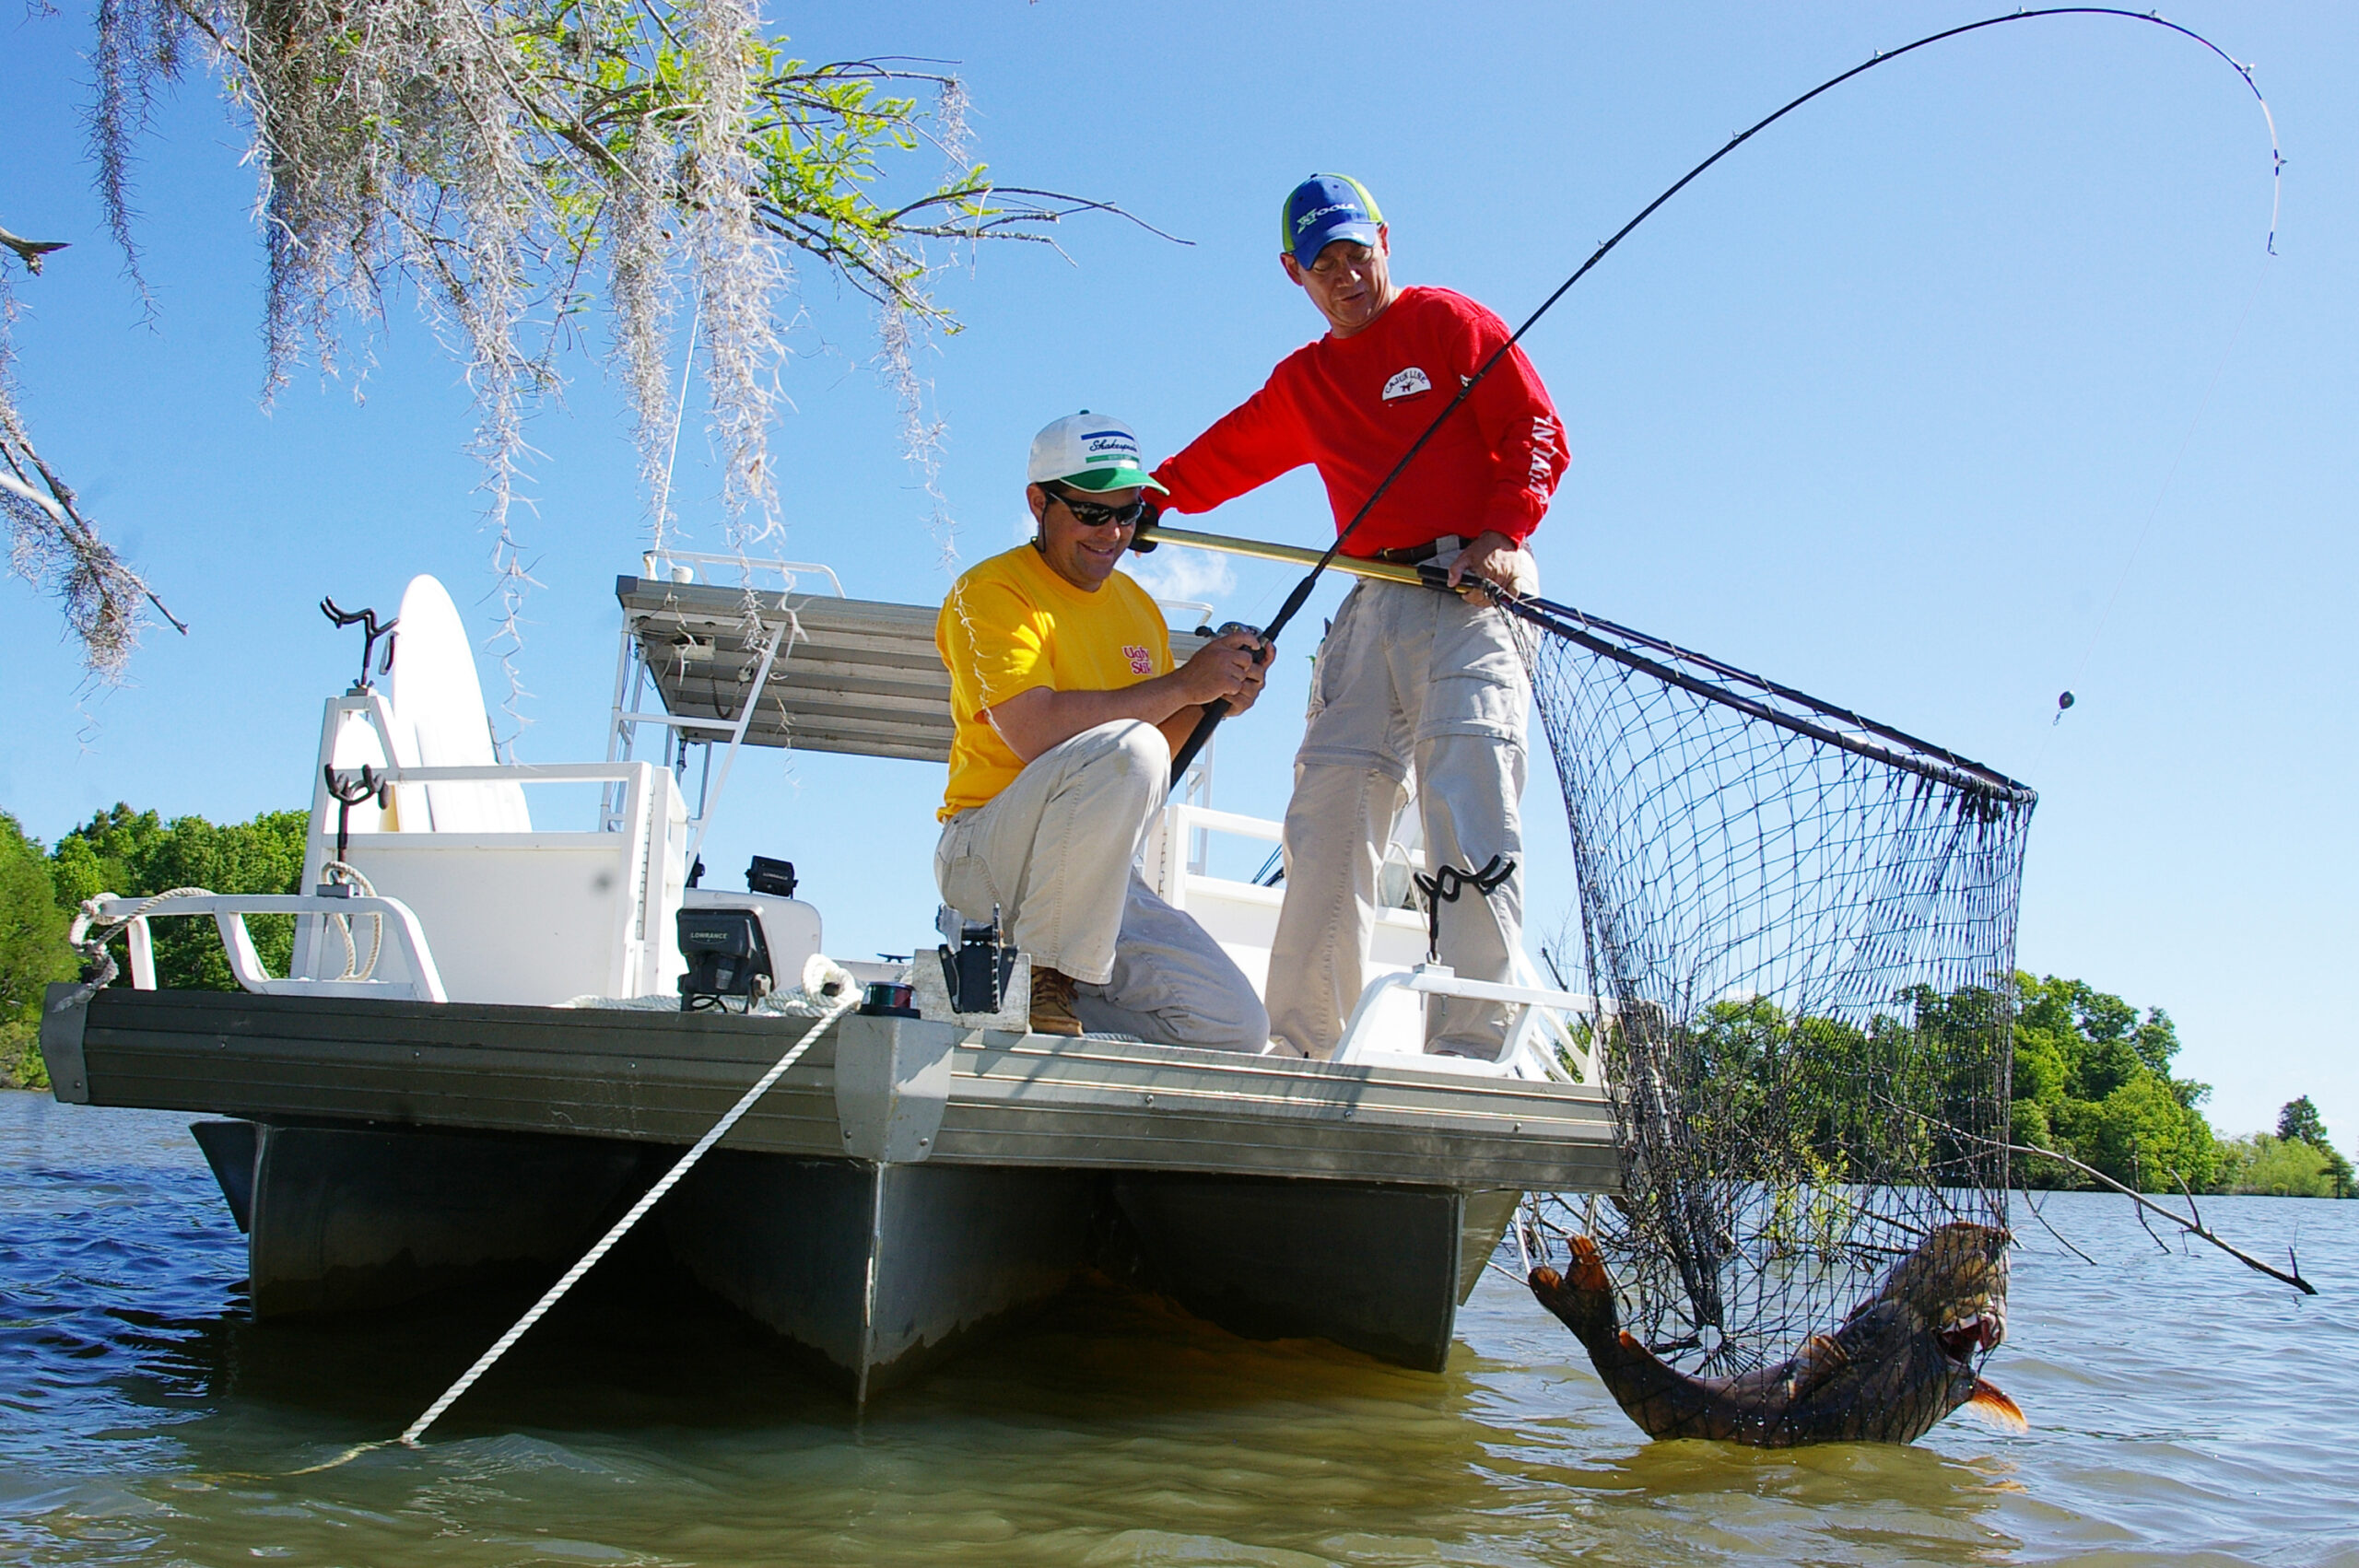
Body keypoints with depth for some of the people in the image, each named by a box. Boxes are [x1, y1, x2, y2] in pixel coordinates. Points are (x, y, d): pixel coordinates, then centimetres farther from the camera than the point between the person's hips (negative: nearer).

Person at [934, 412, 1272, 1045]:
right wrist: (1183, 685, -19)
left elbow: (1158, 764, 18)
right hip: (986, 857, -7)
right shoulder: (990, 592, -8)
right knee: (1125, 747, -35)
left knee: (1237, 1027, -8)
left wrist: (1213, 703, -1)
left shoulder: (1138, 607, 15)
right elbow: (1034, 732, -24)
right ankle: (1046, 978, -20)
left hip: (1100, 874, 7)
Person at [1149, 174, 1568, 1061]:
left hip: (1471, 589, -5)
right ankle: (1301, 1046, -4)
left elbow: (1538, 434, 0)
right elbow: (1222, 456, 35)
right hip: (1371, 605, 5)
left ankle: (1468, 1049, -19)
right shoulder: (1301, 384, 24)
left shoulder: (1448, 323, 8)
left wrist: (1501, 534, -13)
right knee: (1327, 814, -5)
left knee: (1468, 814, -17)